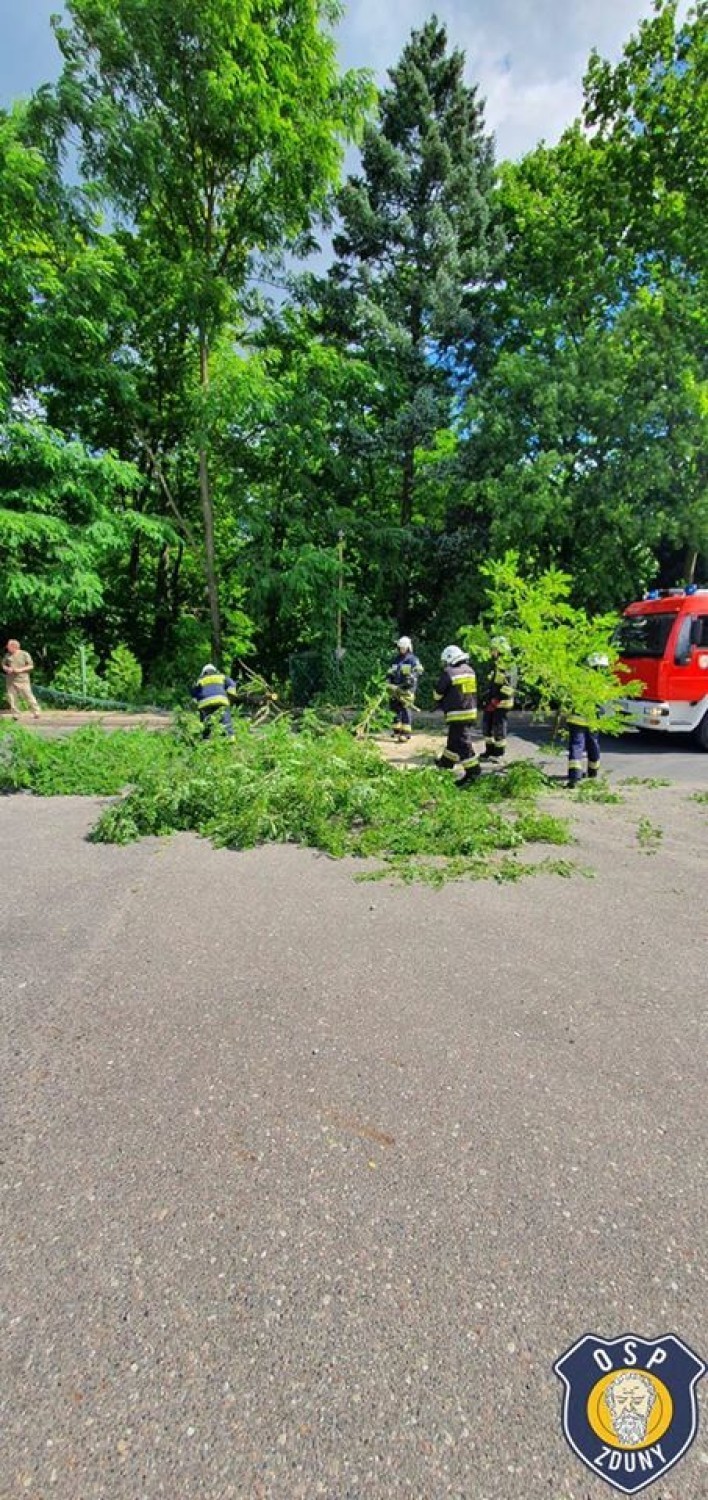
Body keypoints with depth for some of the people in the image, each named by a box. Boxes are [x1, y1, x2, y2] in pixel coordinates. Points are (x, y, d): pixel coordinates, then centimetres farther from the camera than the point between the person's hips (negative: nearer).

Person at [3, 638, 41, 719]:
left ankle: (36, 712, 3)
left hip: (22, 680, -4)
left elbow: (31, 666, -4)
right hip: (10, 681, 4)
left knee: (28, 696, -6)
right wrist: (7, 669, -4)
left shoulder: (24, 654, -2)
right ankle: (15, 714, 12)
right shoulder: (7, 655, 10)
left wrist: (20, 670, -15)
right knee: (11, 697, 4)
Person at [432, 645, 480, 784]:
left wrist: (439, 703, 21)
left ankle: (473, 771, -6)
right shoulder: (470, 671, 10)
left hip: (457, 714, -8)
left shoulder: (448, 673, -12)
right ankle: (447, 761, 37)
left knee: (462, 742, -5)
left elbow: (438, 692, -2)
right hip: (471, 711, 8)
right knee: (454, 738, 22)